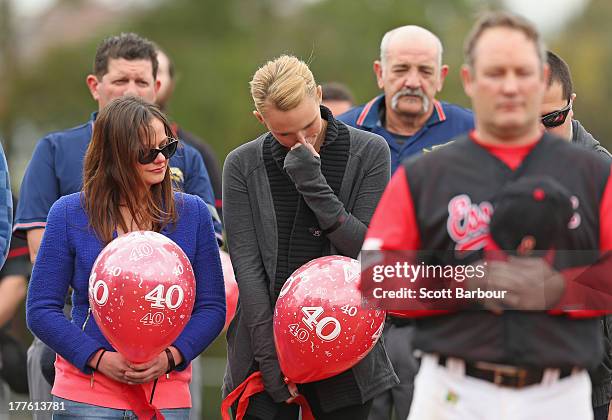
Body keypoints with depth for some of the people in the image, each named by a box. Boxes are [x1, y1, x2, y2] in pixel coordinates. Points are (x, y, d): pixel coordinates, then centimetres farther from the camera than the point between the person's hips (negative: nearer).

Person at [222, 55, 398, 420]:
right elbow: (247, 268, -3)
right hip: (264, 348, 0)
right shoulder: (243, 166, 1)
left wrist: (312, 183, -15)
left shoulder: (369, 153, 0)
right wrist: (270, 356, -10)